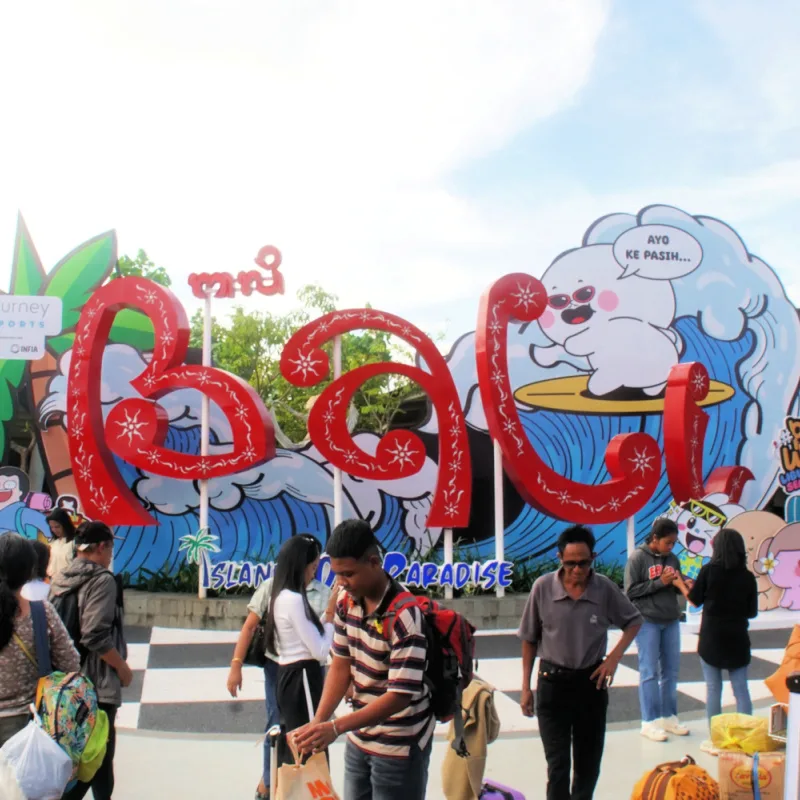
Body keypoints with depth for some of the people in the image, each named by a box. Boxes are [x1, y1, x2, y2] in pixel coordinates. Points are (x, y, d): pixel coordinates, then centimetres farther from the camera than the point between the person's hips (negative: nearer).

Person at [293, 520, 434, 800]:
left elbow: (400, 696, -27)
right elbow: (341, 664, 2)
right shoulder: (346, 601, -3)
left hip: (398, 747, -6)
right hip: (358, 739, 6)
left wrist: (336, 727, -30)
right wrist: (318, 722, -11)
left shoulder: (404, 615, -26)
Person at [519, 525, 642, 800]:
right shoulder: (543, 587, -13)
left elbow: (634, 621, 8)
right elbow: (529, 639, -1)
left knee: (589, 760, 14)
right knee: (557, 763, -1)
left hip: (591, 681, 2)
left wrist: (615, 656, -7)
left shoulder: (605, 588, -10)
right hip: (553, 682, -2)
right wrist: (526, 687, 1)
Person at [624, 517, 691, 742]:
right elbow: (630, 591, -12)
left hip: (671, 621, 6)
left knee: (671, 670, 11)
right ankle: (649, 722, 6)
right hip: (647, 621, -6)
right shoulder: (637, 558, -9)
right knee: (650, 672, -1)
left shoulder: (672, 559, 7)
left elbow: (675, 588, 15)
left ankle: (668, 717, 23)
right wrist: (659, 582, -17)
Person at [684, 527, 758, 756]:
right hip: (738, 639, 2)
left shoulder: (709, 570, -11)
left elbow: (695, 600, -1)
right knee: (741, 689, 9)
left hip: (711, 639, -2)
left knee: (713, 689, 6)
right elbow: (752, 612, 2)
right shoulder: (748, 577, -5)